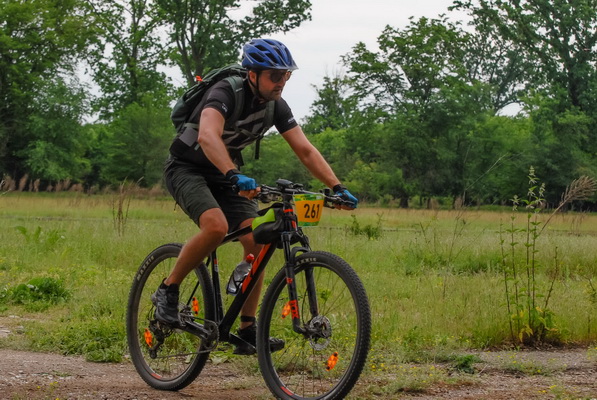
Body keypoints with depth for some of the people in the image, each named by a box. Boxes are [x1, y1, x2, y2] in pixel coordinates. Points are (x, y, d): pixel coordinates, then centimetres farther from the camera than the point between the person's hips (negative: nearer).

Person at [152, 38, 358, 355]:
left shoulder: (276, 106, -7)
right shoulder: (225, 93, -28)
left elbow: (306, 151, -6)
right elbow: (208, 136, -47)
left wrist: (337, 187, -19)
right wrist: (235, 176, -62)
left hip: (225, 173, 7)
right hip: (187, 167, -7)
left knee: (257, 242, -11)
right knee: (216, 226, -34)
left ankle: (248, 332, -3)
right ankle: (168, 290, -12)